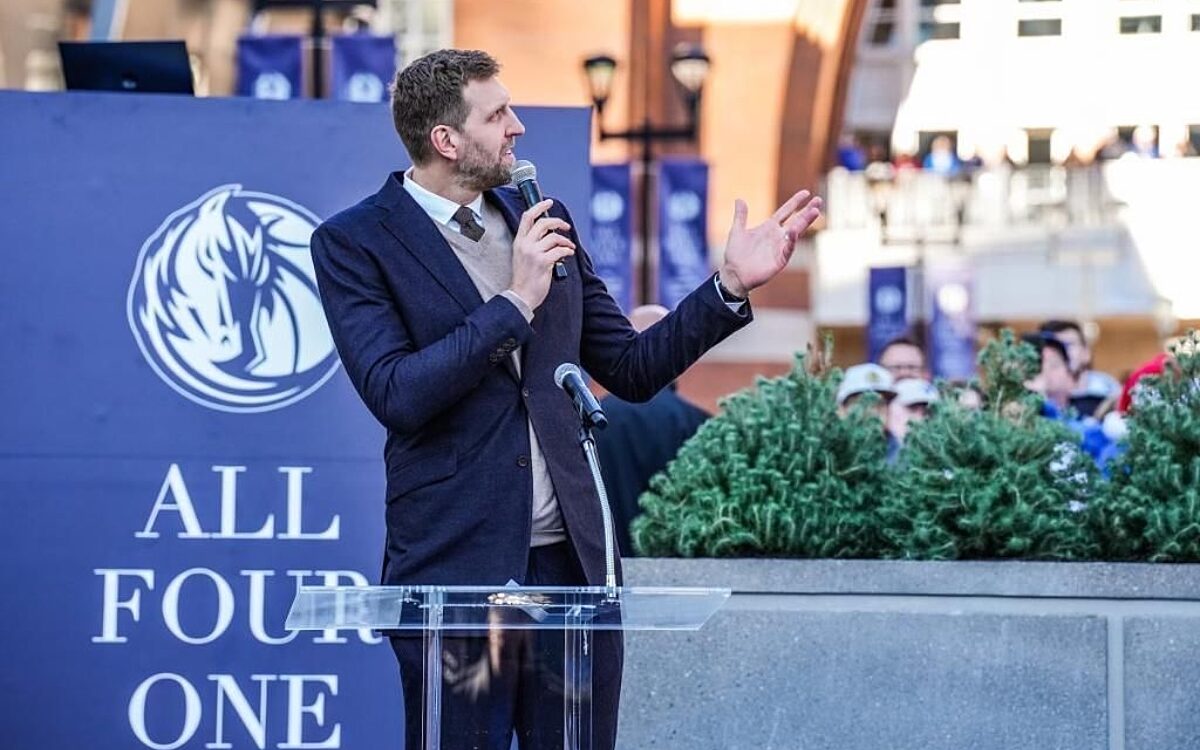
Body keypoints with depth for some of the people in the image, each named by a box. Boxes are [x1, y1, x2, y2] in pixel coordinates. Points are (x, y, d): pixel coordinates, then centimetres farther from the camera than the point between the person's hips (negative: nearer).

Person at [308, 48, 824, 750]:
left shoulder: (542, 220, 12)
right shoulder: (354, 243, -5)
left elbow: (632, 370, 15)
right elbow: (396, 395, -17)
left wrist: (731, 284, 5)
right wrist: (516, 302, -18)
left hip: (569, 556, 5)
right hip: (456, 561, -5)